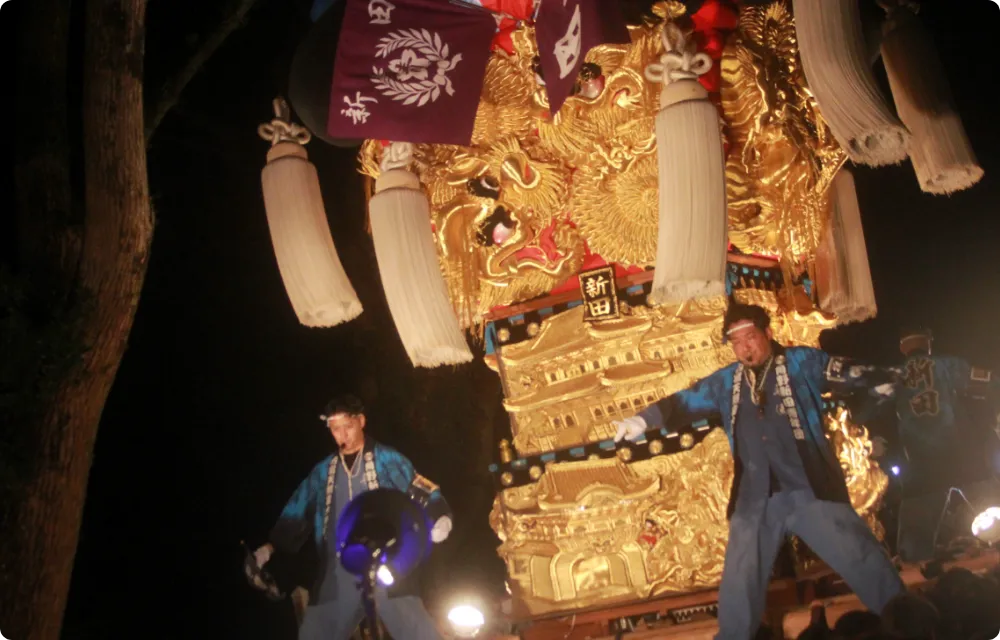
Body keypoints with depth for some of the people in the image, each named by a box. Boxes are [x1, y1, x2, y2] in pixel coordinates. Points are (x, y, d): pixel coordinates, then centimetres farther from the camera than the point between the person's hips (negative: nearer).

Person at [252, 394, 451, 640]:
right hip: (339, 573, 4)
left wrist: (441, 518, -20)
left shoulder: (386, 459, 4)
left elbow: (422, 491, -1)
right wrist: (270, 547, 10)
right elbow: (296, 514, 20)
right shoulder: (323, 471, 15)